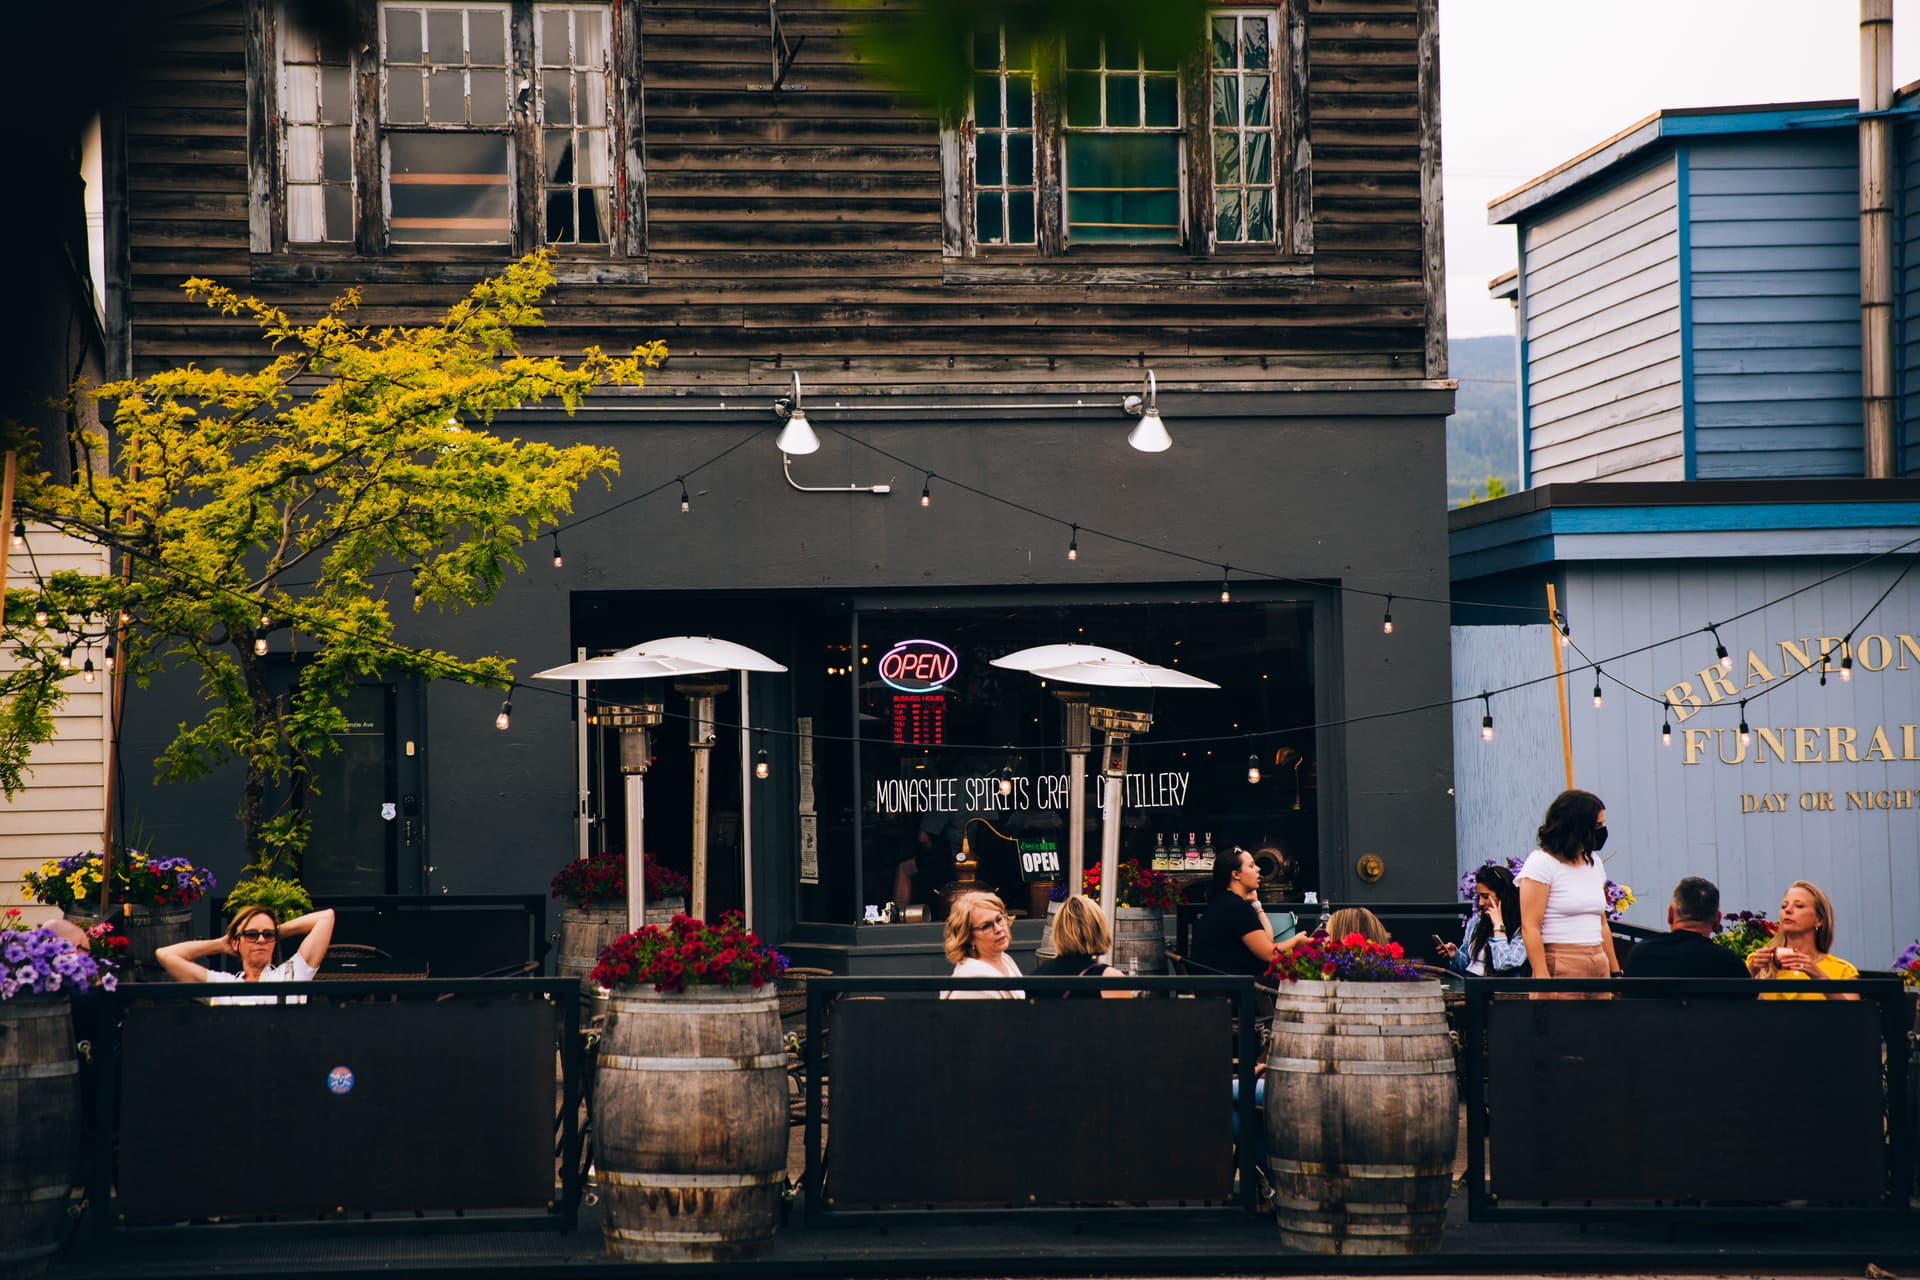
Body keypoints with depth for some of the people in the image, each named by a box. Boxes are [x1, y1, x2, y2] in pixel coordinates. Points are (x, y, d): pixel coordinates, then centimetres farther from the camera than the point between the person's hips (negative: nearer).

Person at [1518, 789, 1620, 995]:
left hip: (1598, 963, 7)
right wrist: (1542, 977, -19)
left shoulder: (1594, 862, 18)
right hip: (1561, 968, -7)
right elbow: (1530, 927, -11)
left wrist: (1615, 972, 19)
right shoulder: (1541, 862, -5)